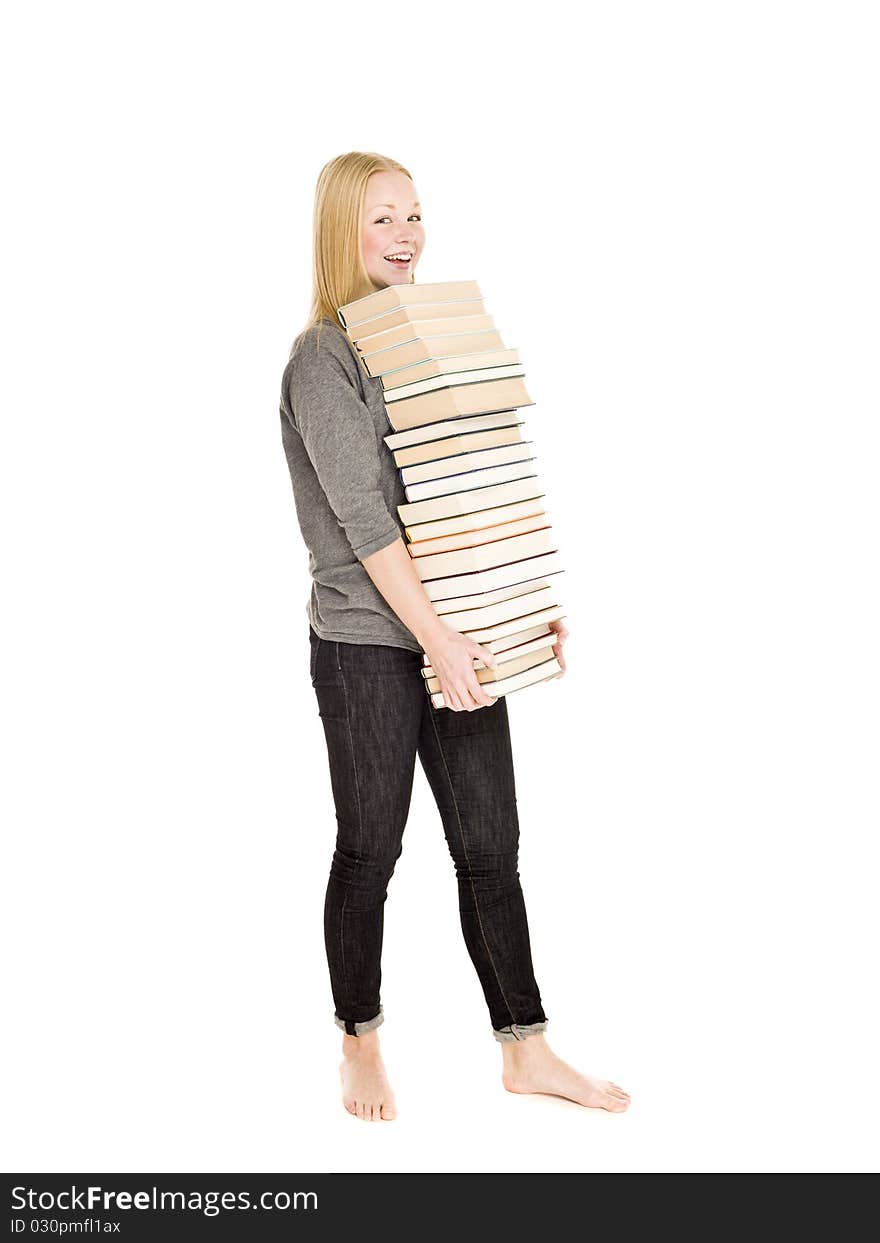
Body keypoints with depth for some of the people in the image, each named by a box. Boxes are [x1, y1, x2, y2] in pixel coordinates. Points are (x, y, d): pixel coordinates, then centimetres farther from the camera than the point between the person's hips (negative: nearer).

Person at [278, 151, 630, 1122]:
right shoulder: (323, 356, -8)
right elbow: (361, 514, -15)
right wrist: (435, 635, -18)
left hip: (457, 628, 6)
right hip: (367, 641, -6)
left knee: (492, 847, 8)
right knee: (370, 851, 6)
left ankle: (525, 1051, 19)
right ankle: (361, 1044, 25)